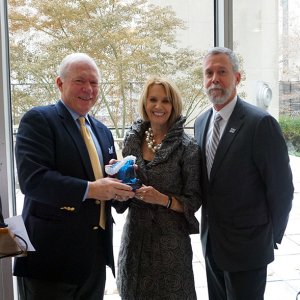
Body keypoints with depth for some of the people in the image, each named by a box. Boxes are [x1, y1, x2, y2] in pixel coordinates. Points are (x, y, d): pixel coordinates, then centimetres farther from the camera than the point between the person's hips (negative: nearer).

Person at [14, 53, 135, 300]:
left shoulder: (103, 131, 15)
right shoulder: (38, 120, -8)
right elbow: (32, 178, -21)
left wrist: (120, 178, -2)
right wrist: (90, 189, -25)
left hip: (96, 254, 7)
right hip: (52, 254, -7)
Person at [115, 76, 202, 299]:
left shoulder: (187, 147, -9)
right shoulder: (133, 139, 2)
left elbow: (194, 201, -6)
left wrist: (163, 199, -22)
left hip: (171, 241, -4)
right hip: (135, 236, 4)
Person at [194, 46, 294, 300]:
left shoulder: (261, 123, -17)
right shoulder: (201, 122, 5)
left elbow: (281, 188, -13)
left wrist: (271, 238, -4)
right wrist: (209, 228, 10)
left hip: (246, 245, -6)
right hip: (211, 241, 6)